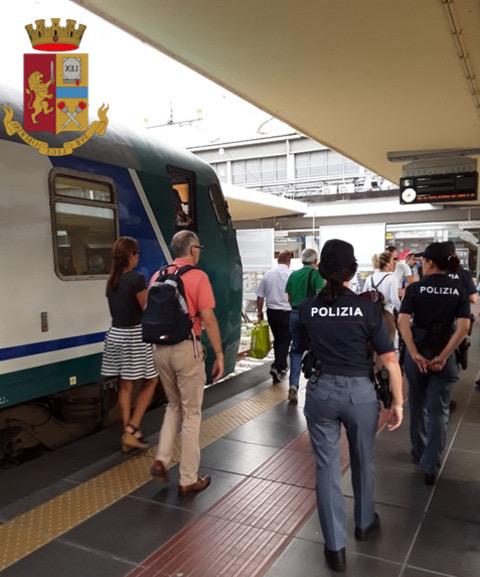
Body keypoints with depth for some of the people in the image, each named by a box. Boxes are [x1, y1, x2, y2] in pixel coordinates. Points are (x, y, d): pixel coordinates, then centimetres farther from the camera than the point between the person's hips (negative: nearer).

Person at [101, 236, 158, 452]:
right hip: (135, 335, -7)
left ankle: (128, 434, 19)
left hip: (116, 334, 7)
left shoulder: (111, 281, 8)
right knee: (150, 382, 9)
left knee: (126, 385, 13)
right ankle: (132, 430, 3)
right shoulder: (136, 279, -16)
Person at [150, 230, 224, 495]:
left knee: (174, 406, 25)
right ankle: (188, 480, 16)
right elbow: (208, 319, -14)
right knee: (191, 413, 7)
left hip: (160, 348, 6)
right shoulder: (198, 277, -9)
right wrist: (219, 354, -8)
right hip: (186, 348, -6)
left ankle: (162, 459, 13)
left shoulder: (157, 277, 8)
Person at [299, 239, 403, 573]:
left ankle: (335, 547, 20)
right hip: (360, 393, -1)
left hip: (321, 391, 1)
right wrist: (398, 403, -2)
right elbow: (390, 362, -11)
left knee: (327, 467, 12)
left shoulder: (307, 309, -5)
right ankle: (364, 524, 45)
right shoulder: (368, 309, -12)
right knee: (363, 462, 23)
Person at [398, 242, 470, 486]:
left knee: (417, 405, 19)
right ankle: (430, 467, 3)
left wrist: (414, 354, -17)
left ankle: (419, 452, 35)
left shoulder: (415, 288, -6)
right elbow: (463, 327, -11)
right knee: (438, 410, 7)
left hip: (418, 351, 0)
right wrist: (443, 356, -13)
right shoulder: (458, 290, 0)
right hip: (444, 354, 1)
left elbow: (402, 322, -17)